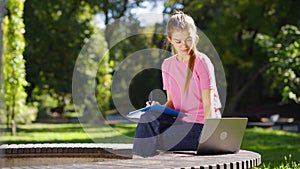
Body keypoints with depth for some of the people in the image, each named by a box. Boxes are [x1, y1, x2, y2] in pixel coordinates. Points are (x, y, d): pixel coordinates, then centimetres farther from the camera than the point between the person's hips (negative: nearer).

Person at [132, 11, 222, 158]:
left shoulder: (201, 62, -9)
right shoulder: (168, 65, 9)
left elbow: (209, 104, -14)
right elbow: (172, 102, 13)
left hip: (202, 125, -6)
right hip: (181, 121, 6)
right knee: (148, 118, -21)